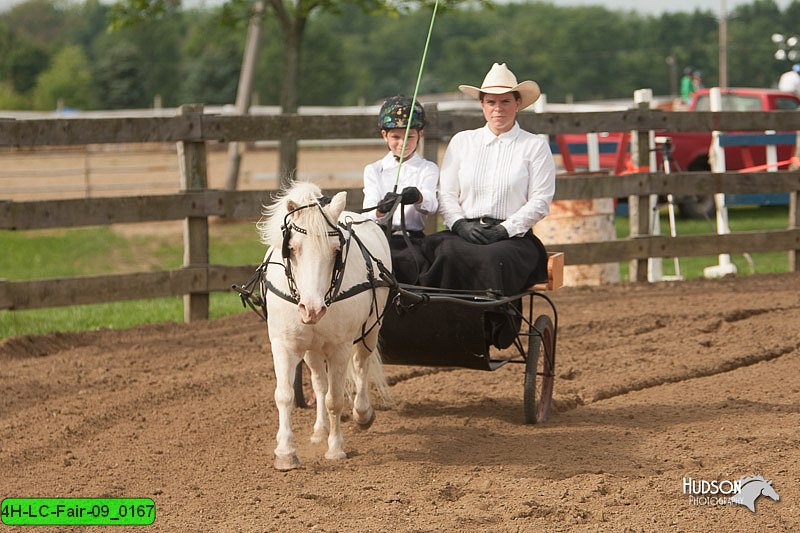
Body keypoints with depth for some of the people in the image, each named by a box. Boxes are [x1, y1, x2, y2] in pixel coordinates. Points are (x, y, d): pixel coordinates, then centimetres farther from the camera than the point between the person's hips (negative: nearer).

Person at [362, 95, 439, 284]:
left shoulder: (428, 169, 14)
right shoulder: (373, 170, 18)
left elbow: (431, 203, -9)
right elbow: (368, 213, 1)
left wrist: (418, 197, -35)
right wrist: (380, 210, -26)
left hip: (412, 239, -1)